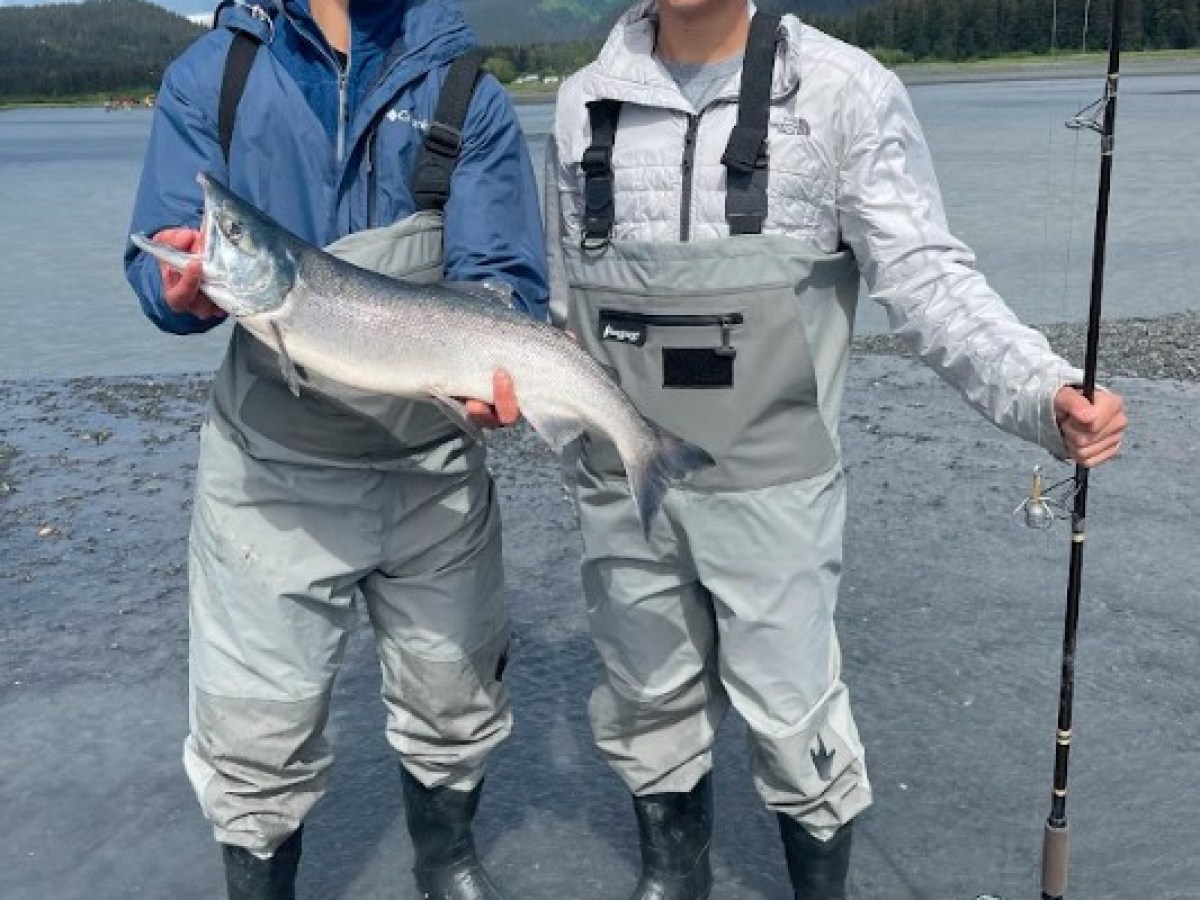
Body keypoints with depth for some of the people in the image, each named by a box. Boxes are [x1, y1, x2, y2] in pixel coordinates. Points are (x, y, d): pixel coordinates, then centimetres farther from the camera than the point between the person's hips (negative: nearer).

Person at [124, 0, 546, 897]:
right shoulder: (210, 77, 1)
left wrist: (491, 367, -29)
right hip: (271, 472, 0)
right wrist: (181, 284, -28)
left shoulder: (468, 95, -1)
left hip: (435, 469, 1)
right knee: (257, 737, 7)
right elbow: (157, 263, -4)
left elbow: (500, 282, -8)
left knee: (454, 705, 17)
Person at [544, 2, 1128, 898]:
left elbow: (925, 272, -13)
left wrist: (1043, 391, -26)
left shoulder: (843, 90, -8)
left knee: (793, 716, 4)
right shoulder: (586, 101, 4)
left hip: (771, 485, -4)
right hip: (624, 486, 4)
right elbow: (570, 303, 11)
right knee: (646, 706, 18)